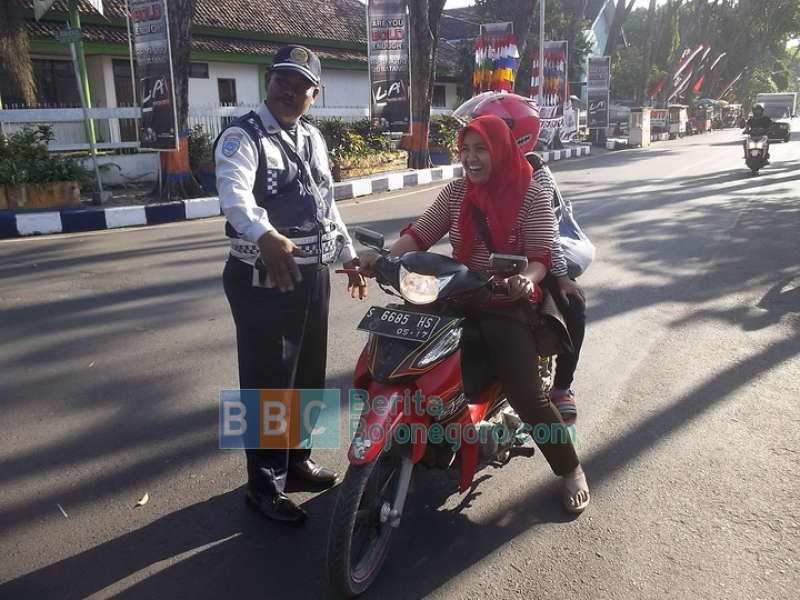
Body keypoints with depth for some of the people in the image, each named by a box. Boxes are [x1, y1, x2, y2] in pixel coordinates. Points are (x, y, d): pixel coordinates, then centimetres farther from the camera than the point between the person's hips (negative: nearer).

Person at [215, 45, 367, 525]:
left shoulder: (313, 138, 15)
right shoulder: (243, 136, -10)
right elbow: (234, 194, -30)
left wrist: (350, 255, 21)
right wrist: (265, 236, -49)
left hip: (313, 275, 8)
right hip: (262, 280, -7)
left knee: (309, 375, 17)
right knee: (268, 384, -2)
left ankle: (297, 456, 37)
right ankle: (265, 485, 15)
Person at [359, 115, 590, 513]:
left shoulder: (532, 196, -6)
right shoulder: (456, 191, 6)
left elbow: (540, 255, -13)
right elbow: (421, 233, 0)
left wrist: (526, 279, -35)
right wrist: (385, 258, -16)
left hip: (509, 304, -4)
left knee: (526, 394, -15)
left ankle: (571, 469, 12)